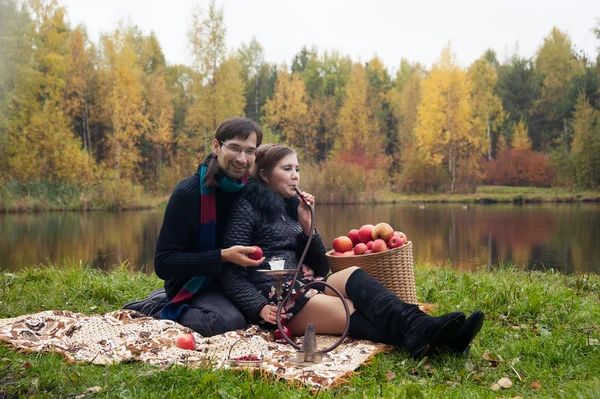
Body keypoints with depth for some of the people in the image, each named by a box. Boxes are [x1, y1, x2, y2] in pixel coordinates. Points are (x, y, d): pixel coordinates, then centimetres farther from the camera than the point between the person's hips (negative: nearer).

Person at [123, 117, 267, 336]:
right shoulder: (188, 192, -18)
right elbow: (163, 263, -19)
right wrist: (222, 257, -28)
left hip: (233, 281, 7)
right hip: (194, 284, -7)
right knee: (231, 321, -31)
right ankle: (157, 307, -2)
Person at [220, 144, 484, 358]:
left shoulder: (291, 206, 20)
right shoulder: (247, 207, 0)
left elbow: (319, 267, 16)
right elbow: (232, 272, -7)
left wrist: (307, 226, 3)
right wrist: (260, 308, -21)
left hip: (306, 284, 6)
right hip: (276, 295, -6)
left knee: (353, 276, -26)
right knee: (355, 316, -30)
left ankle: (421, 328, -48)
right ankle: (421, 336, -53)